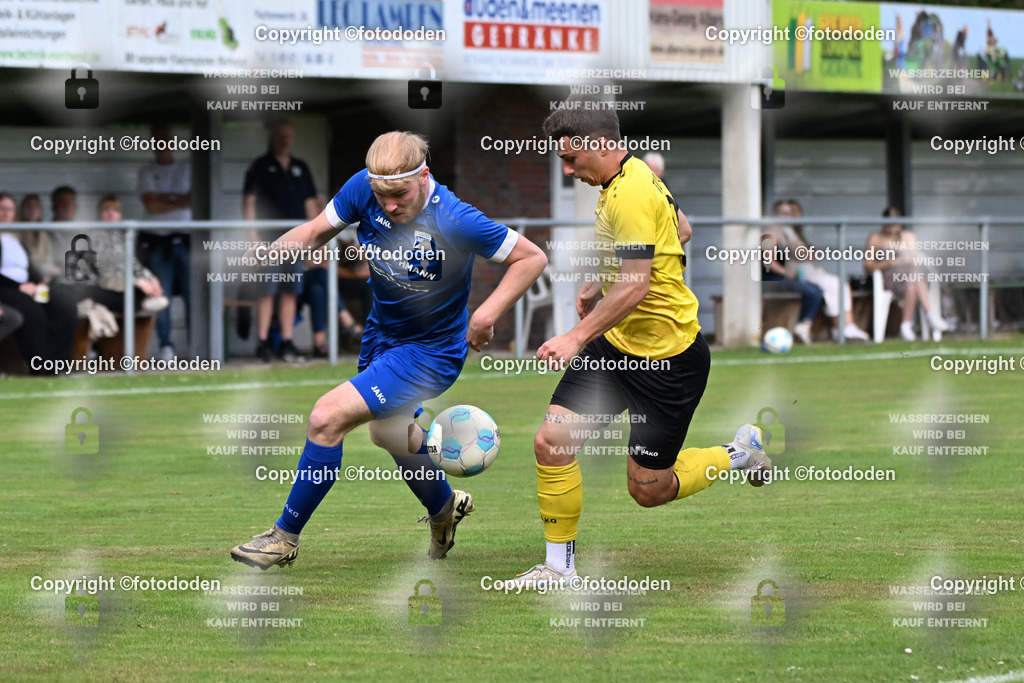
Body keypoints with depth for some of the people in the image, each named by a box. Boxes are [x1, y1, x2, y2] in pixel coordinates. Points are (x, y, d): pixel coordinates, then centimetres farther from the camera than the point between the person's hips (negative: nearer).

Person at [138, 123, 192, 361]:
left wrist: (165, 198, -6)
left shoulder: (187, 169, 14)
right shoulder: (147, 172, 10)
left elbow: (194, 198, 0)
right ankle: (166, 346, -2)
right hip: (157, 241, -1)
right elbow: (151, 204, -3)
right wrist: (180, 201, -1)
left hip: (184, 240, 1)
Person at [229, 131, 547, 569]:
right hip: (382, 334, 7)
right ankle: (444, 508, 58)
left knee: (328, 417, -18)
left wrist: (489, 311, -29)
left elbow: (532, 258, -20)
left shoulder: (456, 221, -31)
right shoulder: (363, 189, -17)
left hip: (431, 351, -7)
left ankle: (285, 537, -3)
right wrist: (268, 251, -21)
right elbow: (316, 231, -3)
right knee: (387, 431, 29)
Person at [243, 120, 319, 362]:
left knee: (291, 292, 4)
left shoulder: (300, 168, 18)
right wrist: (253, 235, -10)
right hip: (269, 239, -5)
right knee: (267, 291, -9)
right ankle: (262, 342, -9)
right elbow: (249, 201, -1)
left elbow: (310, 203, 20)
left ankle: (286, 343, 7)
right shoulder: (261, 167, 4)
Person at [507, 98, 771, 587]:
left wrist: (577, 337, -33)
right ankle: (559, 567, 6)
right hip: (617, 345, 9)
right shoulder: (627, 180, 8)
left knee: (648, 490, 2)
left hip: (668, 357, -9)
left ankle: (740, 454, 26)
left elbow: (635, 286, -29)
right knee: (551, 442, -4)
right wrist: (600, 284, 17)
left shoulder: (631, 194, -23)